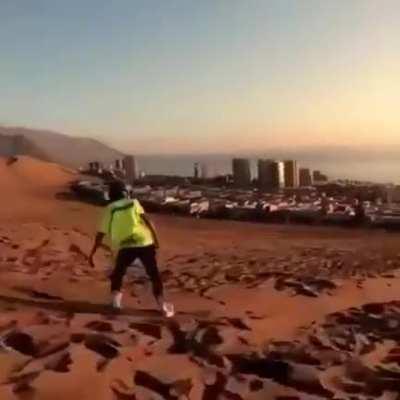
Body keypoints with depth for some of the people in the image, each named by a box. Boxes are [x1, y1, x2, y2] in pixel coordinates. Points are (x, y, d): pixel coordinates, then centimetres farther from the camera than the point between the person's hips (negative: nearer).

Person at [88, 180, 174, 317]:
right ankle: (163, 305, 8)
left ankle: (115, 300, 12)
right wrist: (156, 239, 1)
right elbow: (147, 220, 0)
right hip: (144, 242, 0)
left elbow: (101, 234, 12)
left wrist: (92, 253, 19)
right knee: (154, 273, 13)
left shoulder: (109, 209, 14)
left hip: (125, 246, 0)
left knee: (118, 273, 24)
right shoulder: (133, 202, 14)